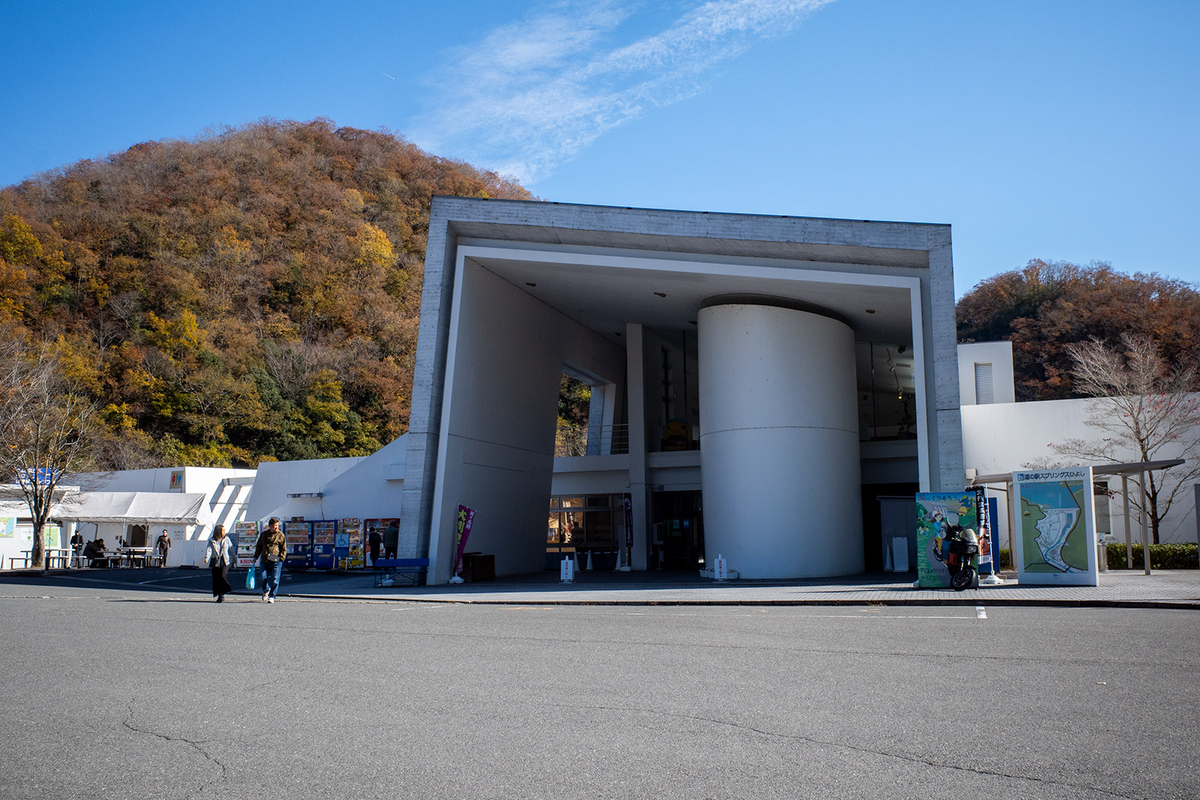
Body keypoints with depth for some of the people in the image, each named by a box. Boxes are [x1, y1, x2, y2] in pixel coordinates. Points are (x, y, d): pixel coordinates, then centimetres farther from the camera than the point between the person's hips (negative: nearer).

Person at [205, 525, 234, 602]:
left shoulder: (226, 539, 10)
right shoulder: (211, 541, 7)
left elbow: (231, 549, 13)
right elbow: (209, 550, -5)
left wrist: (233, 558, 12)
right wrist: (206, 558, -22)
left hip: (225, 561, -1)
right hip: (215, 562, 1)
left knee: (223, 576, -17)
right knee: (216, 579, 1)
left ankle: (222, 595, -11)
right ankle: (220, 596, 12)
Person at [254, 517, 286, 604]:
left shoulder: (280, 535, 3)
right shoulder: (264, 534, 13)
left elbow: (284, 549, 4)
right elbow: (258, 546, 23)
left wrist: (281, 559, -6)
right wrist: (256, 557, 17)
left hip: (276, 562, -3)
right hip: (265, 561, 3)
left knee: (274, 580, -5)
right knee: (264, 577, -2)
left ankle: (272, 596, 7)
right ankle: (266, 591, 28)